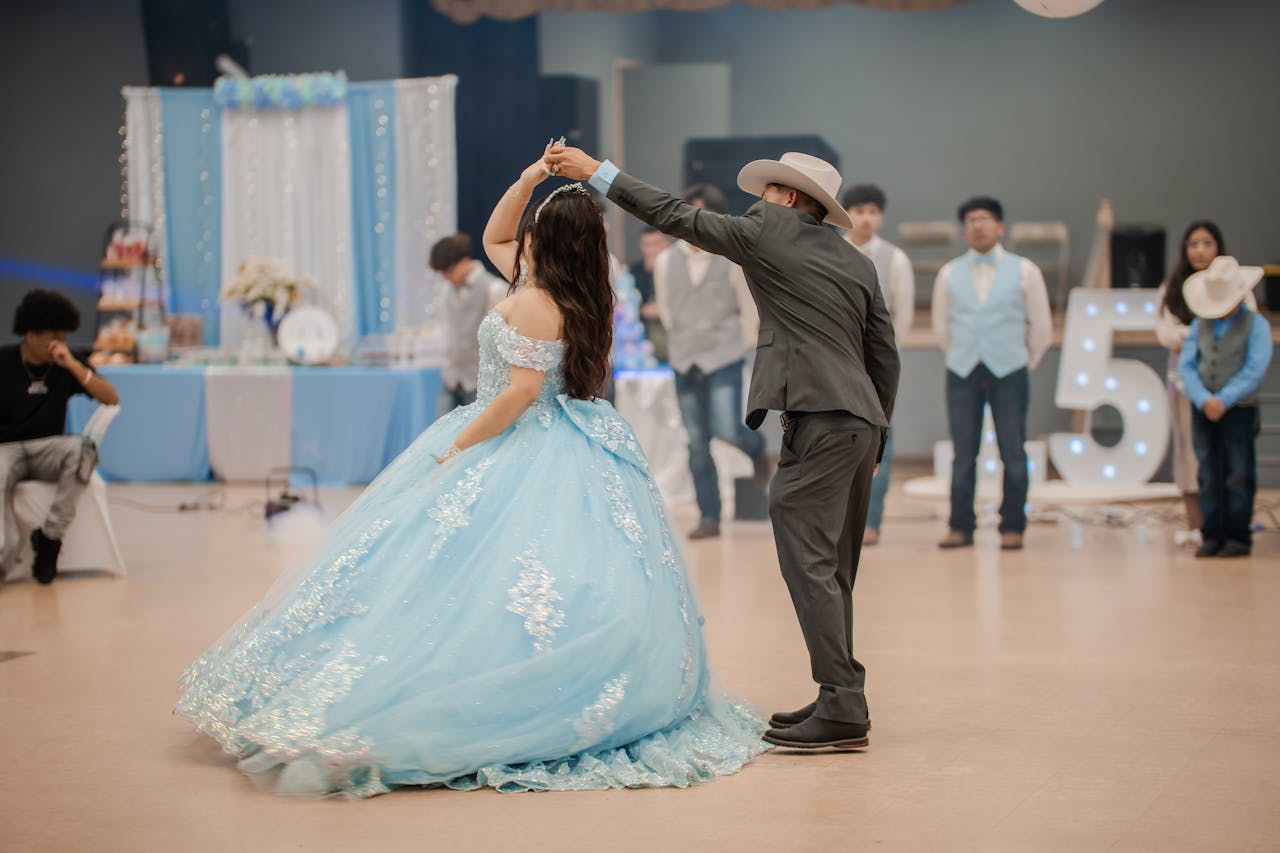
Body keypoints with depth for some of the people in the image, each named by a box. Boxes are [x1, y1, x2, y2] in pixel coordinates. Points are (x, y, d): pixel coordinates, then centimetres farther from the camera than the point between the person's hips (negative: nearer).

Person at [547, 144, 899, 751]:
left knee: (807, 560, -10)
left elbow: (678, 217, 4)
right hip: (861, 421, 9)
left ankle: (842, 709, -13)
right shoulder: (857, 263, 19)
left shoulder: (770, 233, 0)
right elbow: (884, 354, 19)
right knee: (831, 571, 13)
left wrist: (598, 173, 10)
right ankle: (839, 702, 17)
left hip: (821, 421, -9)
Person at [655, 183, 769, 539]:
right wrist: (684, 343, 12)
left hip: (724, 359, -3)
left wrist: (736, 345, 2)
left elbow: (749, 311, 1)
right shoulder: (666, 262, 3)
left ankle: (756, 447, 20)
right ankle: (708, 518, 10)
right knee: (697, 443, 2)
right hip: (684, 362, 3)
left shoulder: (733, 260, -5)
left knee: (726, 429, -17)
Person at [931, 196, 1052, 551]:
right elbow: (941, 325, 17)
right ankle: (961, 527, 5)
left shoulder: (1024, 272, 4)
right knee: (963, 453, 1)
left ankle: (1012, 528, 4)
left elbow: (1041, 326, 9)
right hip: (962, 373, 2)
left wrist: (1025, 362, 11)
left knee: (1013, 454, -2)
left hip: (1008, 373, -1)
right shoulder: (949, 274, 9)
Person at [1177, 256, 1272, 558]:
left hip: (1239, 411, -4)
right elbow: (1186, 366, 2)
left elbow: (1255, 370, -11)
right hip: (1203, 411, 4)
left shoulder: (1256, 324, -2)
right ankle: (1212, 536, 10)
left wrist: (1224, 400, -17)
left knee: (1239, 477, -1)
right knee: (1209, 477, 6)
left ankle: (1238, 537, 3)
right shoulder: (1200, 324, 9)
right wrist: (1203, 400, -14)